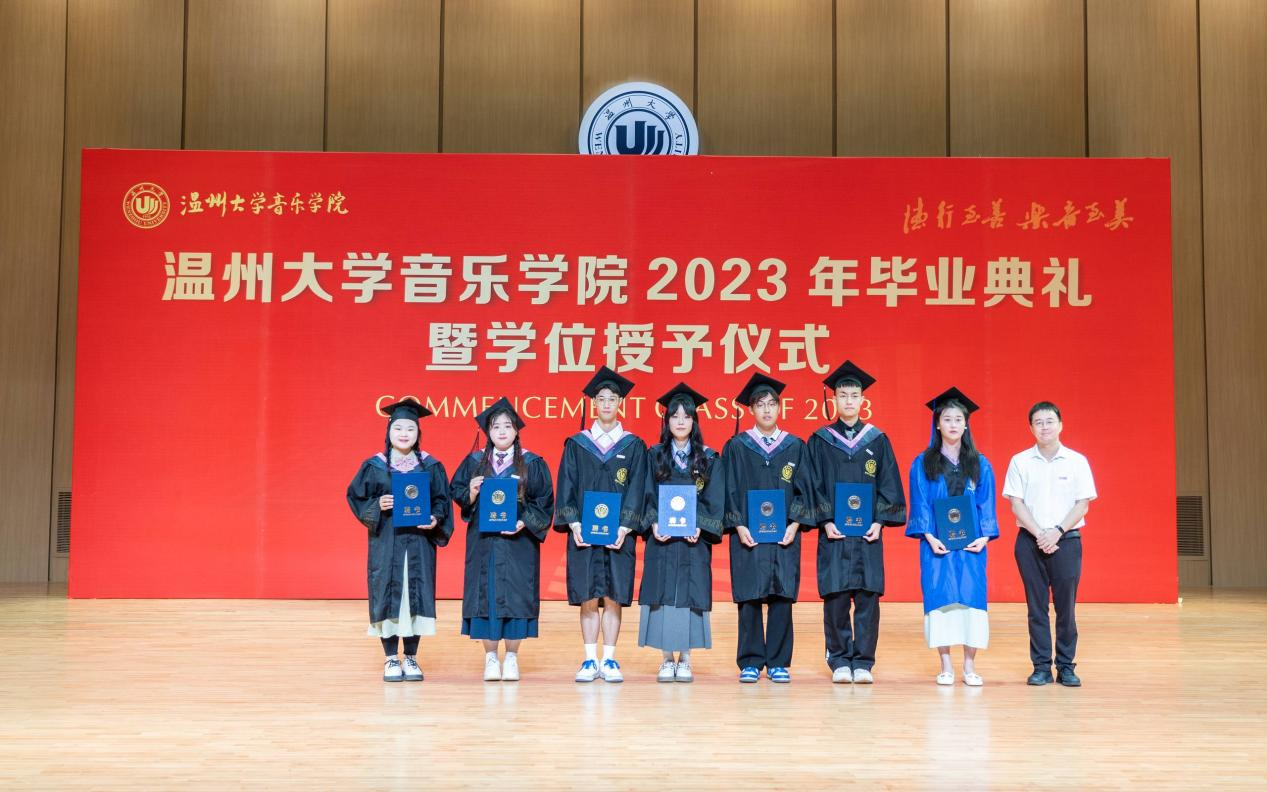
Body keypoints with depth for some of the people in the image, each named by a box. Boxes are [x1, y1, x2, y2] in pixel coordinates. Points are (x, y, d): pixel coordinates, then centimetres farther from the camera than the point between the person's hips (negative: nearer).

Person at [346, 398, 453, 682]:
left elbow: (442, 500, 6)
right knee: (388, 595, -1)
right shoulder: (374, 466, 2)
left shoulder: (431, 467, 6)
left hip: (419, 542, 1)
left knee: (416, 595, 2)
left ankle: (411, 658, 13)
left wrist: (435, 519, -13)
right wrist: (377, 506, -16)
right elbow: (356, 497, 2)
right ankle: (391, 660, 9)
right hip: (386, 542, -1)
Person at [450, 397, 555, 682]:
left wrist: (525, 523, -15)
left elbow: (544, 502, -1)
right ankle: (490, 657, 10)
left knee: (516, 596, -1)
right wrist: (471, 494, -14)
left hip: (518, 541, -1)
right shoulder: (474, 462, 7)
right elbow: (455, 491, 8)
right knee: (485, 594, 0)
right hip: (483, 541, 1)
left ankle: (511, 658, 10)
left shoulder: (532, 464, 2)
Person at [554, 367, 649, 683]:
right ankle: (590, 660, 7)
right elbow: (565, 487, 2)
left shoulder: (633, 446, 7)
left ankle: (609, 660, 7)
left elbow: (637, 490, 0)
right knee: (588, 599, 1)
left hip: (618, 534, 0)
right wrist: (573, 523, -11)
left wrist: (624, 527, -12)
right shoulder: (576, 444, 8)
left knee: (613, 599, 1)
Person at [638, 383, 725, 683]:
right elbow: (647, 496, 3)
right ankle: (667, 660, 5)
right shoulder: (655, 456, 7)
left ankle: (685, 660, 6)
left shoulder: (708, 459, 6)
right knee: (663, 596, -1)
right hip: (662, 539, 0)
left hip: (694, 540, 0)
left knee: (690, 596, -1)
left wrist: (700, 527, -14)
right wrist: (654, 524, -13)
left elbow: (714, 500, 1)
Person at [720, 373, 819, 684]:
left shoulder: (795, 447, 9)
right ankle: (750, 662, 7)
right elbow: (730, 490, 2)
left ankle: (778, 662, 8)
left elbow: (804, 490, 6)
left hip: (784, 535, 1)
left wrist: (795, 524, -7)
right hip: (748, 535, -1)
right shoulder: (737, 446, 5)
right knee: (749, 598, -1)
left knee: (782, 597, 0)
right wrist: (739, 526, -9)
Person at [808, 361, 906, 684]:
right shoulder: (820, 440, 7)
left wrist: (880, 521, -5)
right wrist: (825, 521, -8)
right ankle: (840, 661, 7)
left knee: (868, 597, -2)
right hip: (833, 531, -1)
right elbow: (813, 486, 3)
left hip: (868, 532, 1)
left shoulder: (877, 440, 10)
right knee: (835, 597, -3)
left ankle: (863, 662, 5)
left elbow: (888, 485, 7)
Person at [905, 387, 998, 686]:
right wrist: (929, 537, -11)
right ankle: (945, 666, 4)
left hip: (971, 544, 1)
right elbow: (919, 503, 0)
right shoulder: (923, 463, 5)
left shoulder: (980, 465, 9)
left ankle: (969, 665, 5)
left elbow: (986, 504, 6)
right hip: (937, 544, -1)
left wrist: (985, 536, -7)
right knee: (940, 598, -3)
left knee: (971, 597, -2)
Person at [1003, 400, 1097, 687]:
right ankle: (1041, 667, 8)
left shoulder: (1076, 461, 2)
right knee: (1036, 606, 2)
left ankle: (1066, 667, 8)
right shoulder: (1020, 462, 3)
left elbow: (1083, 504, -1)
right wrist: (1039, 534, -11)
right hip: (1030, 541, 1)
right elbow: (1016, 504, 0)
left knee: (1065, 605, 0)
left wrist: (1057, 532, -12)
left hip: (1067, 540, 0)